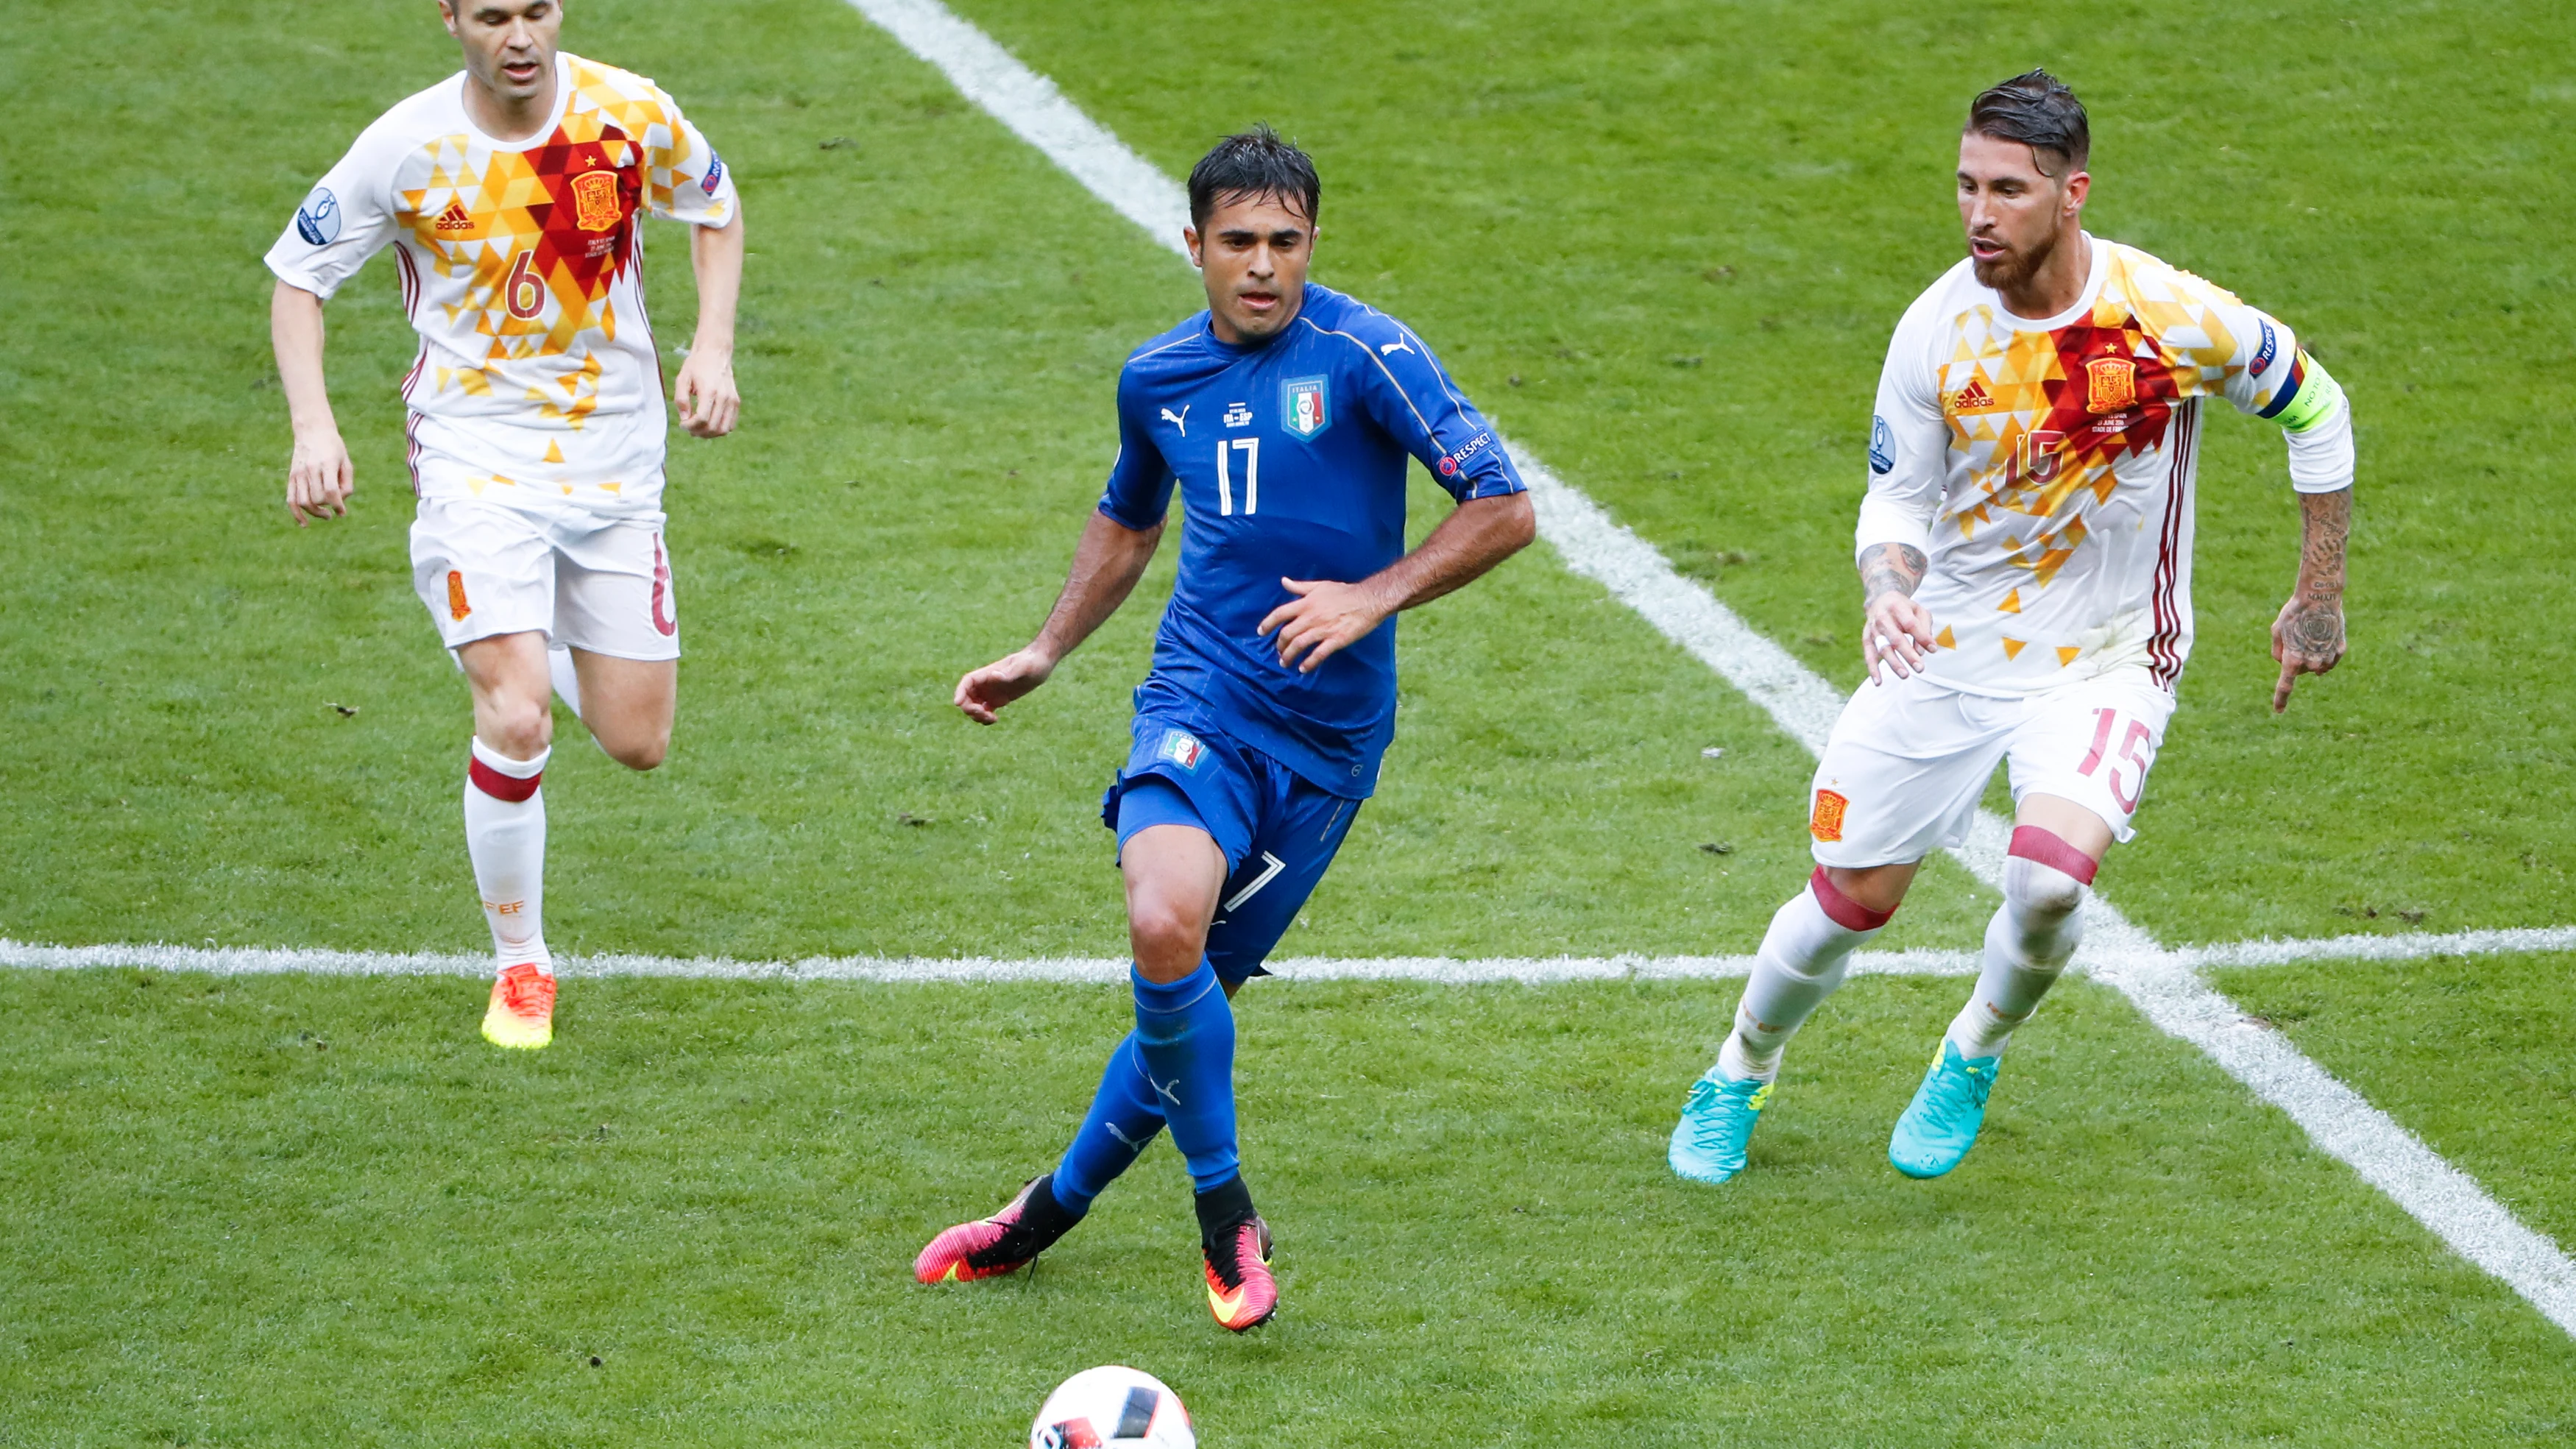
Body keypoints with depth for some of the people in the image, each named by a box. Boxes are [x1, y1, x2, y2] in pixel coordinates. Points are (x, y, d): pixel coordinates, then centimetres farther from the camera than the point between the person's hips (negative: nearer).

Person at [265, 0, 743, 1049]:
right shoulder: (406, 149, -13)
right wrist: (314, 428, -14)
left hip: (616, 460, 3)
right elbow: (298, 274, 0)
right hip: (477, 459, -3)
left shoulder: (630, 114, -9)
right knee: (516, 725, -20)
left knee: (637, 744, 4)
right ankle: (520, 969, 1)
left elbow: (716, 209, 12)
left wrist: (712, 350, -1)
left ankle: (539, 642, 40)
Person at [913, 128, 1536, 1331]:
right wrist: (1045, 655, 24)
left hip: (1329, 731, -2)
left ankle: (1055, 1207, 28)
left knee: (1193, 991, 4)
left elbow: (1504, 510, -10)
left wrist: (1374, 597, -19)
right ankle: (1223, 1212, -8)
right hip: (1200, 698, 2)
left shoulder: (1366, 355, -9)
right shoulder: (1159, 377, 8)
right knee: (1164, 928, -26)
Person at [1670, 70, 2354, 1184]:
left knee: (2048, 877, -27)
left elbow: (2315, 409, -1)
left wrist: (2319, 595, 4)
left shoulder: (2169, 317, -19)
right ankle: (1739, 1077, 36)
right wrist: (1888, 586, -25)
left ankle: (1971, 1061, 5)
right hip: (1947, 652, 2)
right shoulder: (1938, 330, -13)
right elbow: (1895, 503, -1)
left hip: (2105, 663, -2)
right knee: (1850, 900, 5)